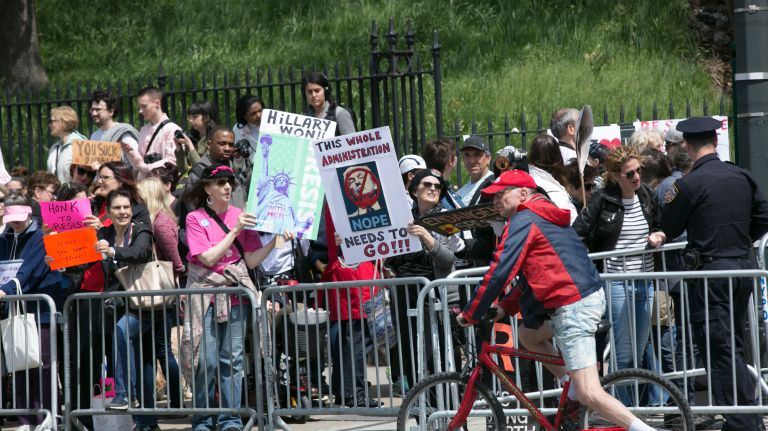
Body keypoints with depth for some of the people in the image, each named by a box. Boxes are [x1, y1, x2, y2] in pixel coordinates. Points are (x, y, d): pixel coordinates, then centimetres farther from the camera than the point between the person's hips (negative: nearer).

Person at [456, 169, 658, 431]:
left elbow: (500, 272, -12)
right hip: (592, 296, 10)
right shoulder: (546, 216, 23)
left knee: (589, 394, -12)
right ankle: (573, 389, 21)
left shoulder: (523, 221, -7)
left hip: (573, 308, -10)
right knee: (527, 334, 29)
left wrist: (470, 314, -5)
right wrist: (505, 307, 20)